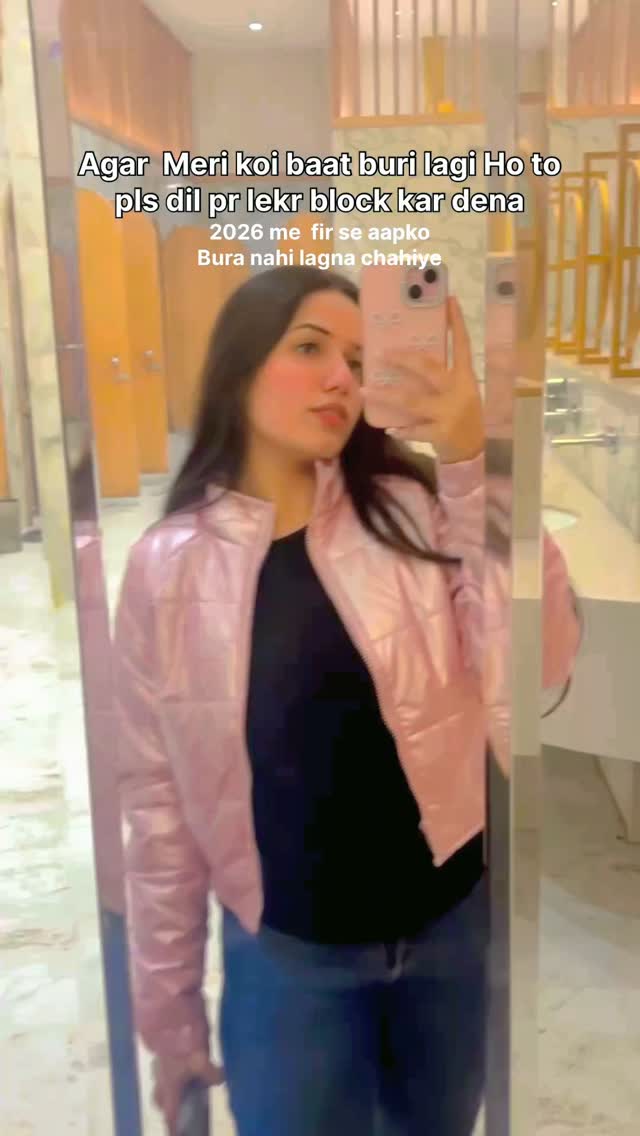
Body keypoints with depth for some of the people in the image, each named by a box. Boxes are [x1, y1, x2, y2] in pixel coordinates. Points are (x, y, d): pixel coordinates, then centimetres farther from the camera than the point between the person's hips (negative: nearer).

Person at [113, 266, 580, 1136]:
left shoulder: (412, 511, -7)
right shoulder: (169, 566, -9)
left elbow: (538, 669, -19)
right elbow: (157, 800, -4)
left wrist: (478, 469, -27)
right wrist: (168, 1008, 2)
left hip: (453, 922, 2)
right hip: (287, 955, -1)